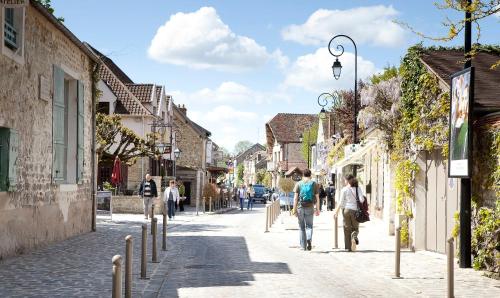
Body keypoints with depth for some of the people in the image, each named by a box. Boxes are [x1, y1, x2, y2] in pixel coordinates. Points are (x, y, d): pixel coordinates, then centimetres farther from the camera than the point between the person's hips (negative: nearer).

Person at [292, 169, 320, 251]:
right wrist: (317, 209, 5)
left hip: (300, 207, 0)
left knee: (302, 227, 10)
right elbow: (317, 198, 2)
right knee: (309, 226, 6)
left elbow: (295, 198, -3)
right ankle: (309, 239, -22)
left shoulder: (298, 184, 3)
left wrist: (294, 210, -3)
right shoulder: (314, 184, 4)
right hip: (310, 208, 0)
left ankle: (303, 246, 14)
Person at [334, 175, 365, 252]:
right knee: (355, 228, 14)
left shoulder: (344, 189, -4)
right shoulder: (358, 188, 1)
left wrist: (336, 211, 4)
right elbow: (361, 200, -10)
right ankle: (354, 237, -19)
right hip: (355, 210, 1)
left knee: (347, 229, 7)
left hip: (346, 209, -1)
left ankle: (348, 247, 5)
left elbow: (341, 202, -4)